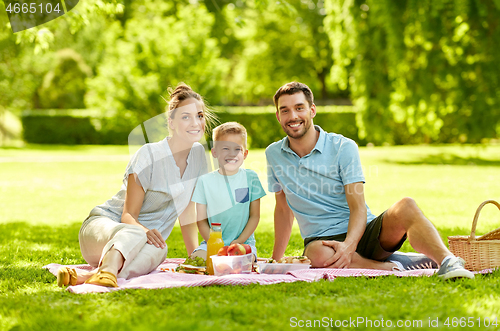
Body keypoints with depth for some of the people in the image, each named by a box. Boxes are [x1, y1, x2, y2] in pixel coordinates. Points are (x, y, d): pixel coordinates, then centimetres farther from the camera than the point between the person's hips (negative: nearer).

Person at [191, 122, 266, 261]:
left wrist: (239, 241, -9)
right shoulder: (205, 181, 2)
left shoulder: (251, 177, 2)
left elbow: (255, 216, 3)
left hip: (244, 241, -1)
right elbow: (201, 220, 3)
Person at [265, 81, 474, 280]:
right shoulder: (273, 154, 6)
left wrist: (349, 245, -30)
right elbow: (283, 208, 20)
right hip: (321, 239, 1)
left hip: (363, 232, -1)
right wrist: (275, 260, 20)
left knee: (406, 207, -32)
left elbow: (358, 208, -11)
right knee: (320, 256, -39)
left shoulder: (343, 147, -4)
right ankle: (395, 268, -29)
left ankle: (446, 261, -48)